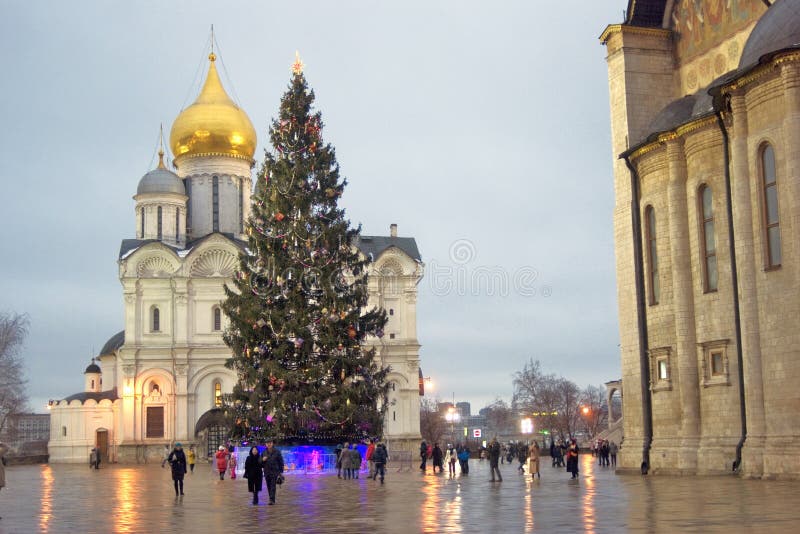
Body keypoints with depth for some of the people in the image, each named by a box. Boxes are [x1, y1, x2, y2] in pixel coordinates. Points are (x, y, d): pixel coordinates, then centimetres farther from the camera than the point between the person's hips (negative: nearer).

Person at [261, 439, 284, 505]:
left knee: (273, 486, -12)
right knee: (269, 487, 7)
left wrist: (281, 472, 0)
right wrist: (263, 460, -10)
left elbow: (281, 462, 3)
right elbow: (260, 462, 14)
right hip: (267, 472, 4)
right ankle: (272, 499, 16)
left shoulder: (277, 452, -1)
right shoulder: (264, 452, 8)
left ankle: (272, 500, -17)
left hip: (274, 472, -4)